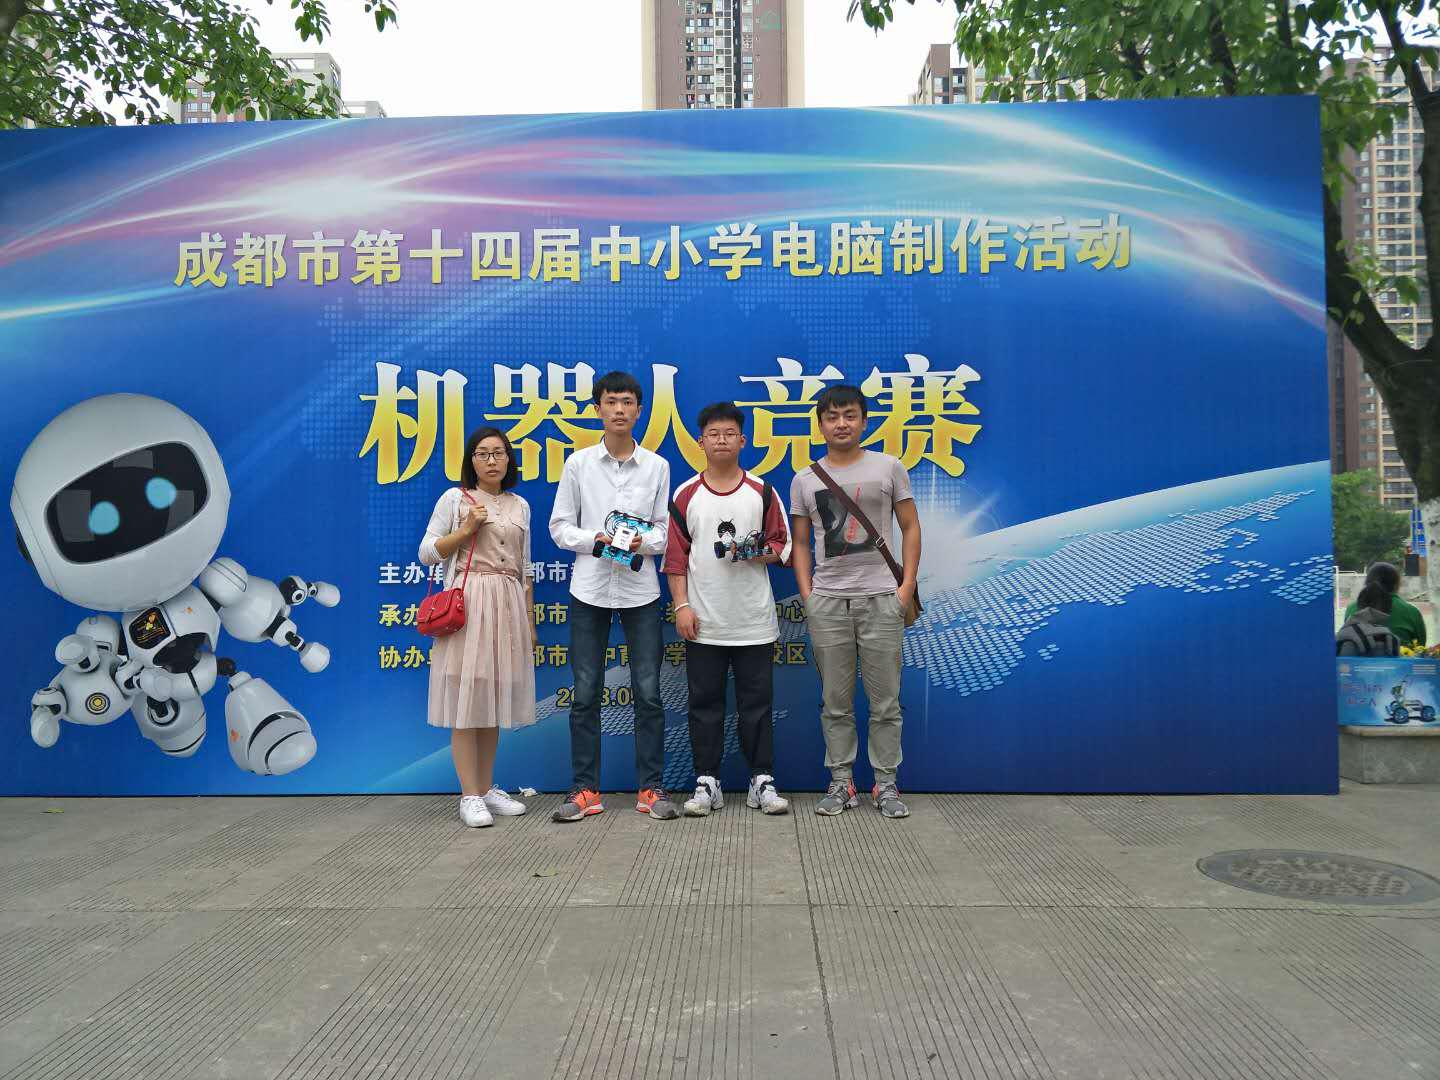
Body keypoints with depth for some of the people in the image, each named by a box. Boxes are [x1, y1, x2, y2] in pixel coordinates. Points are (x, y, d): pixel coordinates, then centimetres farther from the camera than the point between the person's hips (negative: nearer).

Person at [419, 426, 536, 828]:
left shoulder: (520, 505, 14)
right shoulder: (455, 499, 1)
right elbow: (427, 553, 0)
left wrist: (530, 621, 14)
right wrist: (467, 530, -11)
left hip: (509, 606, 4)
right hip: (468, 602, -4)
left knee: (494, 697, 9)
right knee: (466, 696, -6)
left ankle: (487, 788, 17)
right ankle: (470, 796, 0)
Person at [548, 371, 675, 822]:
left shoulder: (657, 466, 4)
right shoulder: (578, 464, 3)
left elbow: (665, 528, 5)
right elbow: (559, 526, 3)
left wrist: (644, 542, -16)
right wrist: (595, 540, -14)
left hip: (640, 590, 0)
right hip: (589, 589, 0)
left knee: (648, 692, 2)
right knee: (585, 693, 4)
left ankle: (650, 788, 13)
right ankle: (586, 789, 15)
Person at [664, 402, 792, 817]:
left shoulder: (762, 492, 5)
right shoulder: (686, 495, 4)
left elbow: (782, 545, 7)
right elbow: (675, 555, 3)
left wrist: (757, 552, -14)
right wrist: (681, 605, -5)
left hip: (754, 622, 0)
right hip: (703, 622, 0)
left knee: (757, 703, 5)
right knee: (705, 704, 6)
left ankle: (762, 781, 15)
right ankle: (706, 783, 16)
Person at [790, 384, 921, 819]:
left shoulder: (888, 467, 5)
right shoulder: (804, 480, 9)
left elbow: (910, 527, 5)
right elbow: (800, 543, 12)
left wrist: (907, 585, -4)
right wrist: (807, 594, 1)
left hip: (881, 597, -1)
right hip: (827, 602, 2)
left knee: (885, 700, 3)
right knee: (835, 701, 7)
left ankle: (886, 784, 15)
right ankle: (841, 782, 17)